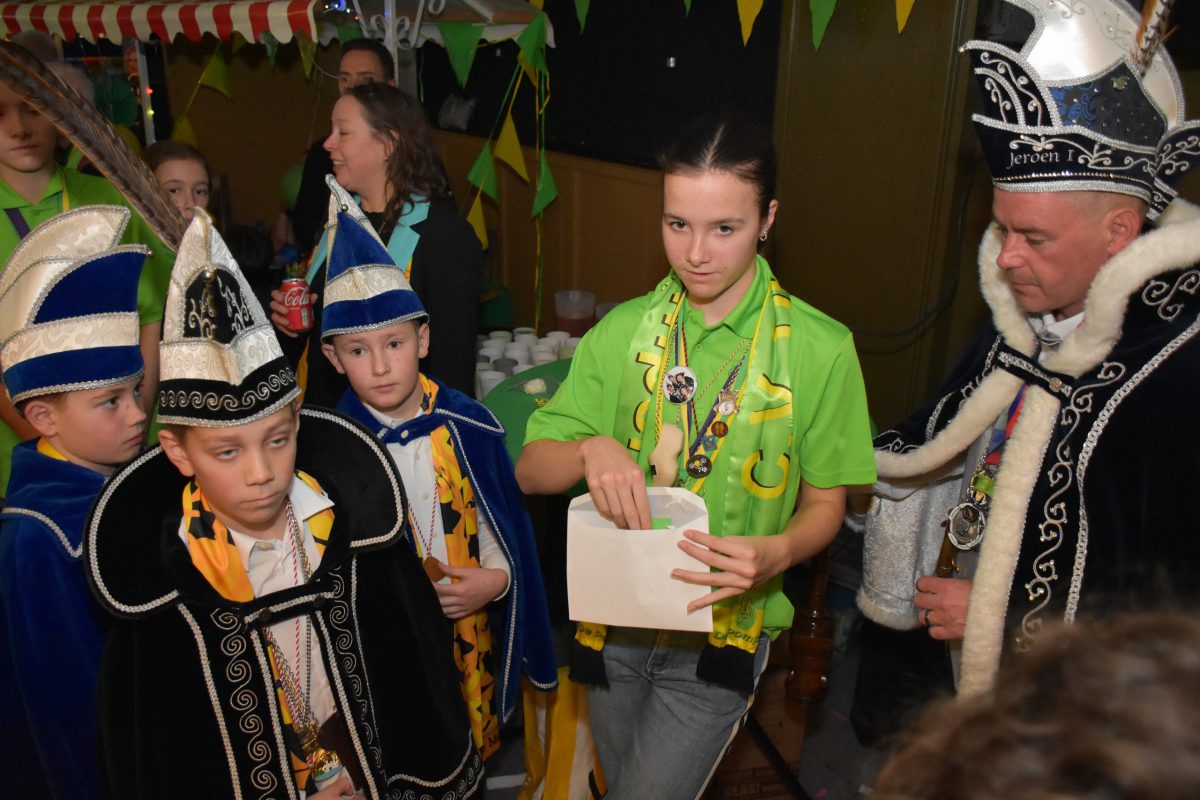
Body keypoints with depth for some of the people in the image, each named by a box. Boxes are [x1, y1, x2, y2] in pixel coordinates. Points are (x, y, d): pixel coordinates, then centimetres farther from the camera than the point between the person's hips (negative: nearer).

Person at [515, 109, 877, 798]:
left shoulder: (820, 348, -11)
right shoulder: (624, 331, -3)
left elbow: (825, 502, -3)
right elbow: (531, 471, -4)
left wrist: (777, 553, -25)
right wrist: (591, 450, -26)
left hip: (723, 631, -3)